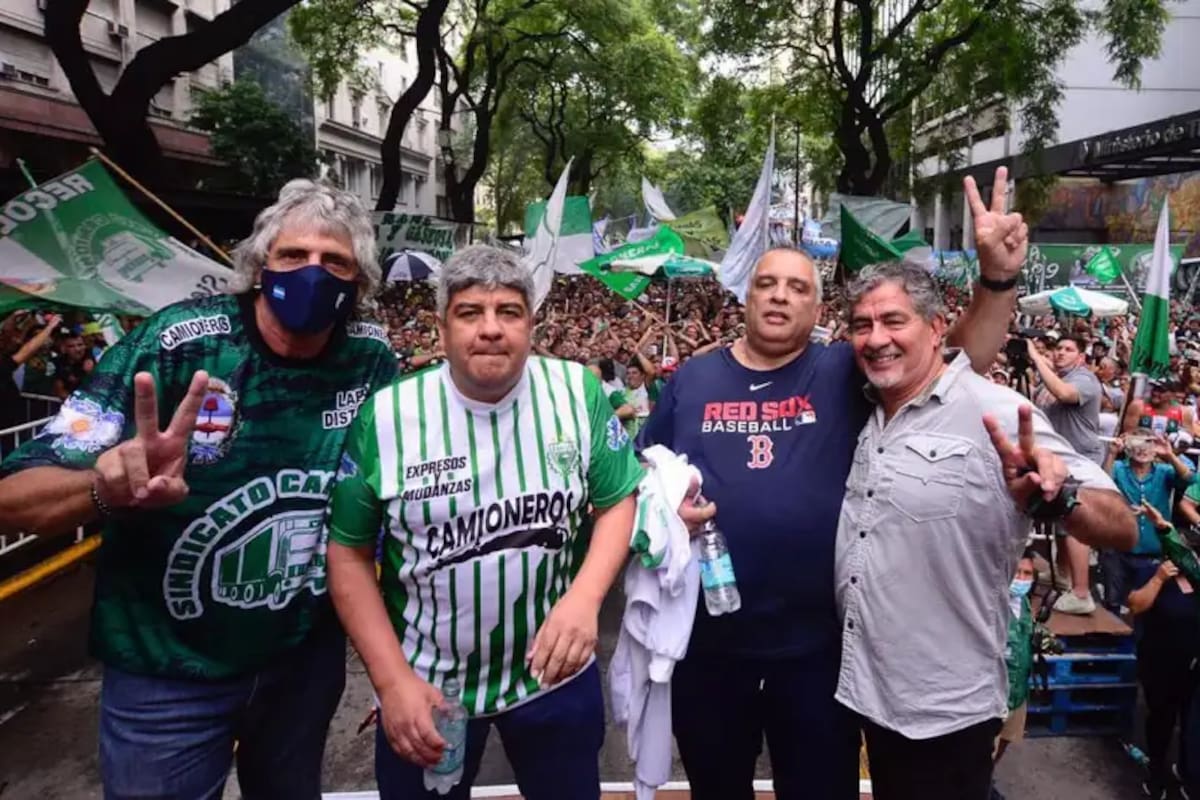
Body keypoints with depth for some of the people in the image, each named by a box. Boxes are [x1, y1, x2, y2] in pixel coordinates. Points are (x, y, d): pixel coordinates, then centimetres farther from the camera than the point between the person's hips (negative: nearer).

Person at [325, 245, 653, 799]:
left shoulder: (578, 392, -10)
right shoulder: (385, 416, -12)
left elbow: (619, 500, -3)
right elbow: (349, 552, -5)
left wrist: (585, 597, -20)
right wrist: (392, 680, -10)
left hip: (556, 672, 1)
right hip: (425, 684, -1)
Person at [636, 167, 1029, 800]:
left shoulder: (843, 374, -2)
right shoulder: (692, 380, 2)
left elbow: (967, 357, -8)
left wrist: (997, 278, -23)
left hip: (815, 639, -1)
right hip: (707, 637, 1)